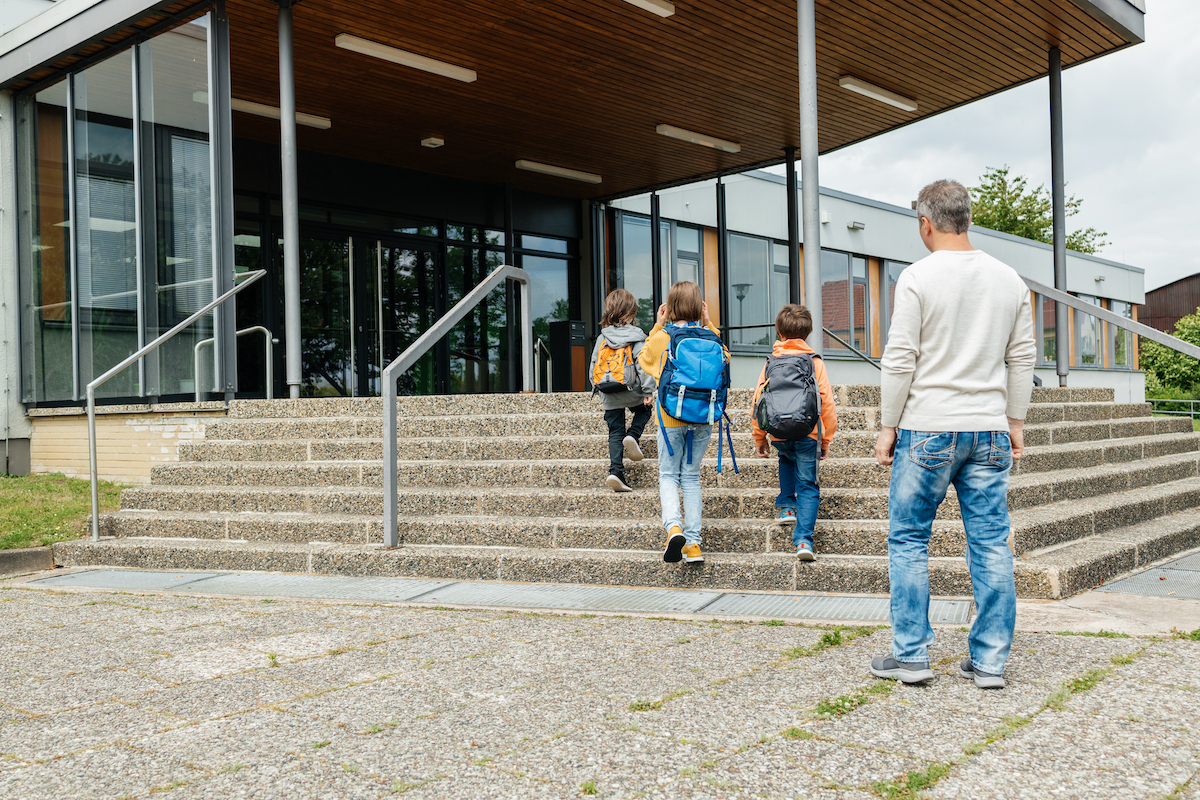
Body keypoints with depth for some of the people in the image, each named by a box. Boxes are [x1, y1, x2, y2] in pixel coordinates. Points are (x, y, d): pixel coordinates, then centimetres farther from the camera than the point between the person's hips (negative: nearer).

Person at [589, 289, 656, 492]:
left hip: (609, 397, 3)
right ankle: (633, 436, 1)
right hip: (632, 393, -3)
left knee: (615, 433, 8)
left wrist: (598, 391, 22)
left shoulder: (601, 338, 6)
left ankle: (616, 472, -4)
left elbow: (593, 368, 10)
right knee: (643, 411, 28)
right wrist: (648, 391, -11)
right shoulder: (636, 337, -6)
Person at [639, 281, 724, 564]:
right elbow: (724, 358, 21)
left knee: (668, 475, 10)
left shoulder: (661, 338, -7)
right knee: (691, 476, 11)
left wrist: (658, 325, 12)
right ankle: (693, 543, 7)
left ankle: (673, 526, -17)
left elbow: (644, 359, 16)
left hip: (671, 417, -2)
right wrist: (708, 325, 14)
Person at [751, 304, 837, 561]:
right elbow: (827, 403, 1)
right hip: (807, 433, -2)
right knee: (808, 486, 4)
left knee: (787, 460, 36)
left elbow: (758, 402, 8)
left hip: (779, 434, 2)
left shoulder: (771, 363, 8)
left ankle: (786, 507, 26)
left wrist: (759, 439, 18)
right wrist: (826, 439, 11)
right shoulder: (815, 362, 4)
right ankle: (803, 539, -9)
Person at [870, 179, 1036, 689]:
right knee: (991, 545, 7)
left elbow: (900, 360, -9)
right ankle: (990, 661, 11)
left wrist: (888, 427, -2)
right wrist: (1014, 423, 18)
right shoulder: (1009, 279, 9)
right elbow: (1022, 360, 11)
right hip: (990, 433, 5)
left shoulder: (918, 278, -7)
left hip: (928, 429, -4)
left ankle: (911, 655, 10)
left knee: (908, 540, 7)